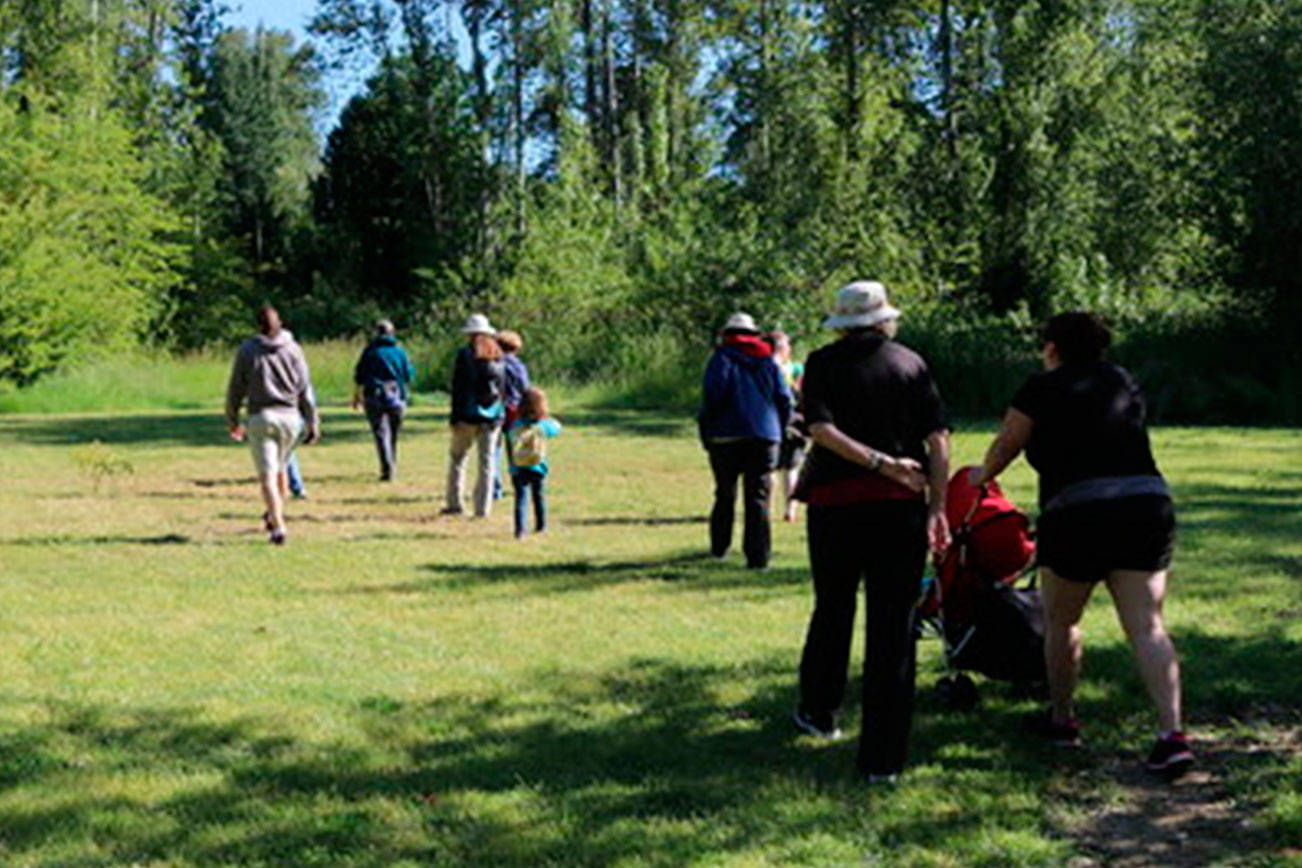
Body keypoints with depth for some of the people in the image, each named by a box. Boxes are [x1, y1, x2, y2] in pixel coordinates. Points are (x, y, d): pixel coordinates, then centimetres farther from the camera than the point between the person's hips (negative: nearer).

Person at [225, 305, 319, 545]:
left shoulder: (247, 350, -2)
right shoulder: (293, 349, 3)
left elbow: (236, 389, 2)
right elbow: (305, 390, 3)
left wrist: (232, 421, 13)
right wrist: (313, 423, 8)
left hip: (261, 417, -3)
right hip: (290, 417, 3)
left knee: (267, 475, -4)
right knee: (280, 467, 22)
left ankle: (278, 526, -14)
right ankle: (276, 514, 31)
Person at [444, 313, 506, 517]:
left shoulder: (465, 354, -6)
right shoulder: (497, 356, 7)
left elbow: (458, 387, -8)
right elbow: (503, 386, 9)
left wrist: (455, 416, -6)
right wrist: (500, 414, 14)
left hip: (469, 415, -3)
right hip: (493, 415, 3)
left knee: (457, 458, 10)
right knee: (487, 461, 5)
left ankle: (455, 504, 10)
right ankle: (483, 508, 4)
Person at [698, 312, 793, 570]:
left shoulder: (722, 358, 0)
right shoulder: (768, 361, 12)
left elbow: (713, 395, -13)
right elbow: (785, 399, 7)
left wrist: (706, 427, -4)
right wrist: (778, 431, 16)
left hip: (727, 436, -2)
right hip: (765, 438, 2)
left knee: (725, 495, 14)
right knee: (758, 497, 0)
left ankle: (719, 547, 22)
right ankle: (758, 556, -7)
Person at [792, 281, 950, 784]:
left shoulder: (823, 364, 3)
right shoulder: (911, 364, 7)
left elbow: (821, 428, -12)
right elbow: (938, 438, -1)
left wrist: (877, 460, -14)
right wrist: (939, 506, -2)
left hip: (836, 502, 0)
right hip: (900, 504, 0)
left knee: (832, 611, 19)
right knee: (894, 625, 1)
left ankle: (818, 713, 36)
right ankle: (883, 757, 0)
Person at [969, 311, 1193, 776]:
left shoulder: (1043, 388, 3)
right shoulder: (1124, 381, 18)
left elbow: (1006, 446, 13)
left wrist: (982, 475, 34)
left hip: (1078, 515, -4)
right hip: (1148, 504, 4)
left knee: (1061, 621, 16)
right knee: (1147, 625, 0)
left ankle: (1061, 718, 29)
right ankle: (1172, 733, -12)